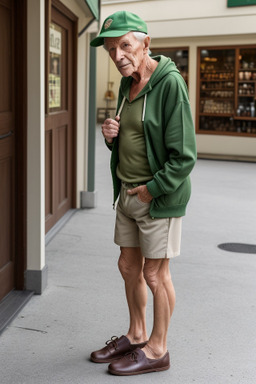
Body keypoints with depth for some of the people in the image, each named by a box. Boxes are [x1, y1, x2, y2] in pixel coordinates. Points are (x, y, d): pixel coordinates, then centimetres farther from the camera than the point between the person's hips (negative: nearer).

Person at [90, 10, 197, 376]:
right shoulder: (127, 86, 8)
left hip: (159, 195, -8)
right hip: (128, 193, 8)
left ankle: (157, 350, 21)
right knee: (129, 267, 16)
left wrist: (151, 190, -15)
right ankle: (136, 336, 35)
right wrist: (111, 135, -1)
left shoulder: (170, 83, -17)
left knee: (155, 274, 3)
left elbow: (184, 156, -19)